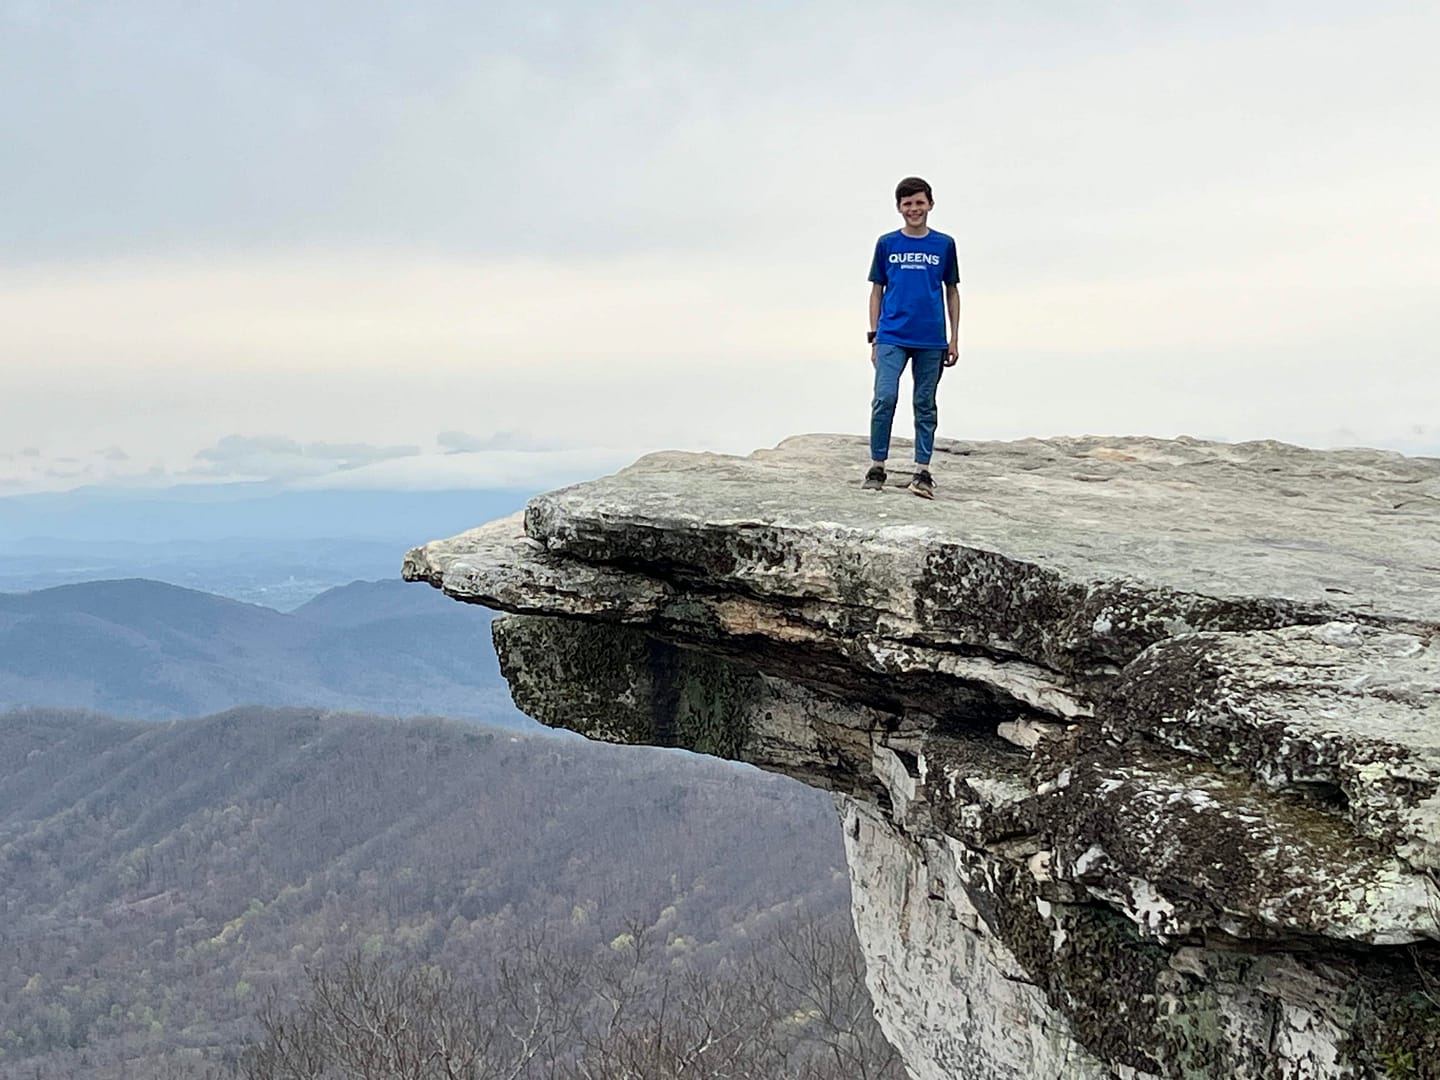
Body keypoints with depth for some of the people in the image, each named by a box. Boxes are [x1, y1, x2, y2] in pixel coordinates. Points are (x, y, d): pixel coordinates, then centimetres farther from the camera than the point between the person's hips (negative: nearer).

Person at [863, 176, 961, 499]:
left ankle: (922, 472, 9)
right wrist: (874, 337, 5)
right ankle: (877, 468, -2)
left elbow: (952, 292, 12)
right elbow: (877, 292, 10)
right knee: (884, 399, -12)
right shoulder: (887, 244, 6)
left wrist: (954, 339, 8)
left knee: (925, 405, 5)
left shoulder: (944, 245, 7)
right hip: (892, 336, -1)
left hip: (931, 340, 1)